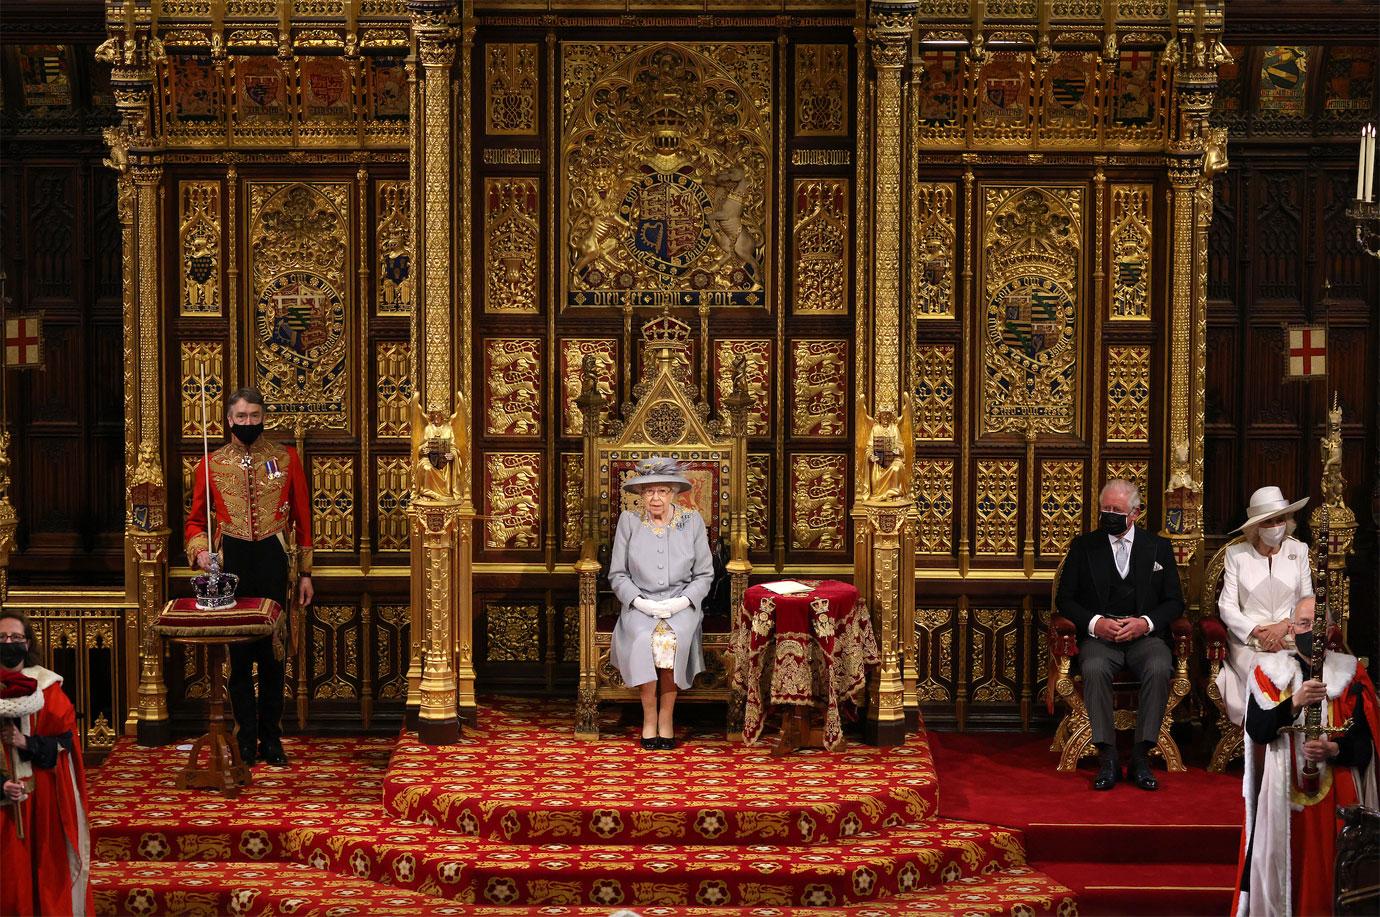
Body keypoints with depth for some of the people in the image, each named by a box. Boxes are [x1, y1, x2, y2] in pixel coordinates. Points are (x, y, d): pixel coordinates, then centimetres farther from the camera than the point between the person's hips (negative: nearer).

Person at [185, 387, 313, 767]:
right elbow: (195, 519, 10)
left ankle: (271, 738, 14)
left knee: (273, 652, 4)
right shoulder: (211, 464, 4)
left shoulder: (286, 458, 4)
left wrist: (305, 572, 4)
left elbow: (302, 517, 6)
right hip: (230, 561, 0)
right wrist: (199, 551, -11)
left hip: (272, 560, 0)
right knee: (239, 654, 4)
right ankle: (247, 738, 12)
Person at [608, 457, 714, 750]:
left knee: (672, 638, -33)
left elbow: (704, 574, 6)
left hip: (681, 604, 0)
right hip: (640, 603, 0)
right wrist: (640, 601, -12)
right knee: (644, 639, -33)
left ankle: (666, 716, -20)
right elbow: (617, 575, 5)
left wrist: (683, 601, -11)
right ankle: (649, 716, -19)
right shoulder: (629, 521, 4)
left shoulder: (692, 521, 5)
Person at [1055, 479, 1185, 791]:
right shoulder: (1083, 546, 11)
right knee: (1094, 668, -35)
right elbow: (1065, 599, 9)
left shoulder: (1159, 548, 13)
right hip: (1099, 636, 0)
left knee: (1159, 668, -34)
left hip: (1145, 636, 0)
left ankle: (1141, 757, -27)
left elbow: (1174, 602, 11)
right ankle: (1108, 758, -29)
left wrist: (1146, 623, -9)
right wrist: (1095, 623, -10)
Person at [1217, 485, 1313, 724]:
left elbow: (1307, 599, 10)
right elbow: (1227, 607, 1)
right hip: (1247, 639, -1)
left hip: (1289, 635, 2)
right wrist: (1257, 632, -14)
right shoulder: (1236, 553, 4)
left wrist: (1284, 625, -10)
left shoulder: (1299, 550, 11)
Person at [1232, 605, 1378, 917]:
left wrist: (1333, 749, -17)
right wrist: (1295, 703, -22)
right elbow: (1255, 730, -8)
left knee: (1330, 870, -1)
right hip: (1283, 791, 0)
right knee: (1283, 866, -3)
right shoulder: (1269, 671, 5)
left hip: (1337, 793, 1)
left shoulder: (1350, 674, 6)